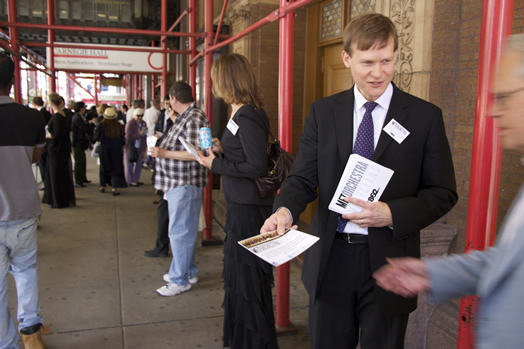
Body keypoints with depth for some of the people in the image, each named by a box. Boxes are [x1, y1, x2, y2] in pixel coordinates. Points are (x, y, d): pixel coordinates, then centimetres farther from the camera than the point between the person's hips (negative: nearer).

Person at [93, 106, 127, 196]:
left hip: (105, 150, 0)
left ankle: (102, 186, 28)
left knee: (104, 167, 17)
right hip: (117, 150, 0)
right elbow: (123, 140, -4)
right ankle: (115, 188, -2)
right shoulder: (119, 126, -8)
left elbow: (95, 138, -9)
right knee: (116, 168, 5)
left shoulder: (101, 125, -11)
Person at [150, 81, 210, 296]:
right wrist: (174, 122, 20)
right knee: (183, 230, 18)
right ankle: (188, 271, 31)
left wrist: (165, 153, -21)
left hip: (185, 185, -10)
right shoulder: (183, 117, 14)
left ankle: (180, 280, 6)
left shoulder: (195, 119, -17)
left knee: (179, 232, -4)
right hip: (176, 184, 10)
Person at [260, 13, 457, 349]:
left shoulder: (425, 116, -4)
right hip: (330, 259, 2)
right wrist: (285, 209, -21)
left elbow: (443, 192, -2)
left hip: (388, 261, -1)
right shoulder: (322, 112, 2)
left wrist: (392, 214, -19)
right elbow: (303, 178, 0)